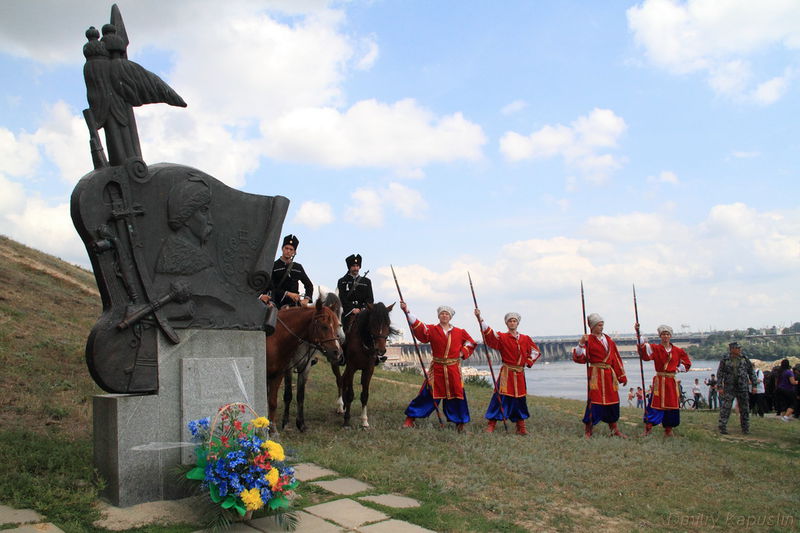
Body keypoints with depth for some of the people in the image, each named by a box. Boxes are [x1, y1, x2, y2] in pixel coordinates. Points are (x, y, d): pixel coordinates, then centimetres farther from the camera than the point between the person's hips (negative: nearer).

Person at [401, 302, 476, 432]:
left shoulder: (459, 332, 7)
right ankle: (410, 418, 7)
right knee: (428, 393, -2)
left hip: (453, 369, 2)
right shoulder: (432, 330, 0)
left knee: (456, 394, 4)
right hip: (437, 368, -2)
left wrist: (462, 353, 3)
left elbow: (470, 343, 19)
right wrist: (407, 312, -25)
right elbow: (418, 327, -15)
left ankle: (459, 423, 18)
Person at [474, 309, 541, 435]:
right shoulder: (501, 337, -3)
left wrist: (528, 362, 7)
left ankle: (521, 427, 20)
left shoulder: (525, 339, 8)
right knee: (501, 398, -8)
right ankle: (491, 425, -4)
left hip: (520, 374, 4)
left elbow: (536, 351, 20)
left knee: (520, 399, 9)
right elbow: (488, 332, -19)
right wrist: (479, 318, -33)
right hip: (506, 373, -4)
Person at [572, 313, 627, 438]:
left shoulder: (608, 339, 13)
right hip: (596, 375, -6)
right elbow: (579, 358, -14)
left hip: (609, 375, 6)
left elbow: (616, 358, 16)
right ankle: (587, 431, 3)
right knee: (595, 401, -7)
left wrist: (622, 376, 14)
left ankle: (615, 430, 21)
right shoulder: (589, 340, -4)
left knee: (612, 401, 9)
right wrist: (581, 344, -29)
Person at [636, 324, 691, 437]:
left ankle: (668, 431, 21)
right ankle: (647, 430, -7)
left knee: (672, 406, 7)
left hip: (672, 382, 3)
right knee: (655, 404, -9)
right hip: (659, 382, -3)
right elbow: (644, 348, -22)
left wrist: (678, 369, 1)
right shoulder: (655, 348, -2)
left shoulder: (678, 351, 7)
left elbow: (687, 363, 20)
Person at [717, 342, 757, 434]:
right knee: (725, 408, -7)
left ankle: (745, 429, 18)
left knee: (744, 409, 7)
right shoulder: (725, 359, -2)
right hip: (729, 388, -2)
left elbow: (751, 372, 11)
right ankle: (722, 428, -2)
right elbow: (720, 374, -1)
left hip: (742, 388, 3)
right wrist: (719, 387, -6)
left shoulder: (744, 359, 5)